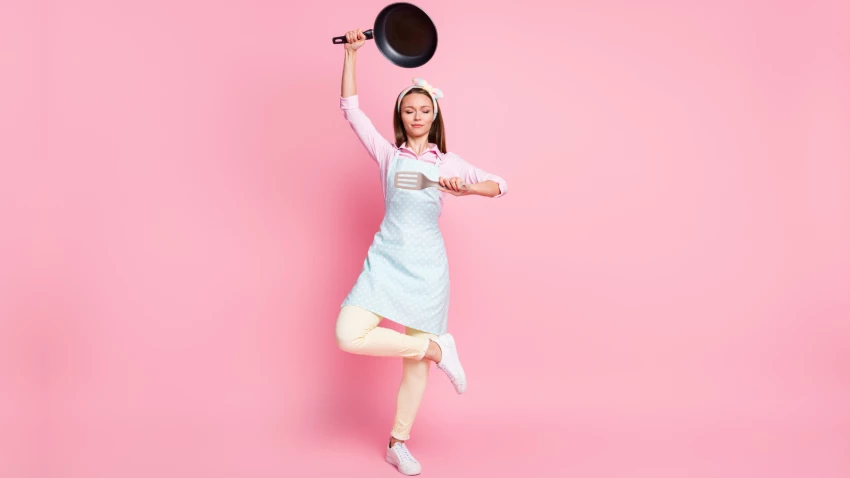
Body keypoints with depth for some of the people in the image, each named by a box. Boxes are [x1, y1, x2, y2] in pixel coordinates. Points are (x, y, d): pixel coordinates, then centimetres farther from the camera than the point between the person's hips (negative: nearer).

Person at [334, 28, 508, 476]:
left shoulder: (448, 162, 10)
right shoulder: (387, 153, 9)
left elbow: (499, 185, 12)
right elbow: (350, 108, 5)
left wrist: (465, 188, -9)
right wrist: (351, 52, 1)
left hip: (427, 263, 0)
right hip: (386, 258, 0)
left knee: (416, 361, 3)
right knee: (349, 336, -20)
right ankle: (437, 348, -3)